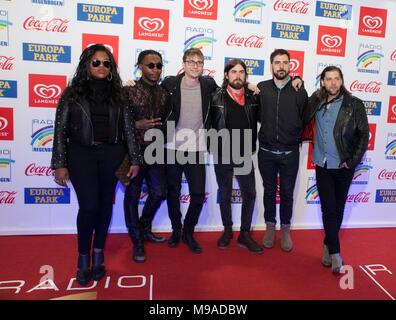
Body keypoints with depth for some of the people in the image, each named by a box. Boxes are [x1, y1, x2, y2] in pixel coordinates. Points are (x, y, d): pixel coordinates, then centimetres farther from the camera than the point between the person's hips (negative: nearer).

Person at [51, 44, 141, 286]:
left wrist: (135, 159, 3)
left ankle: (98, 254, 26)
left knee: (105, 205, 8)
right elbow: (60, 130, 0)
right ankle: (83, 257, 16)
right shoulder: (72, 93, 2)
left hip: (111, 155, 2)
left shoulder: (117, 93, 7)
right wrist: (60, 164, -5)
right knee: (89, 206, -6)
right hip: (82, 155, -2)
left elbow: (128, 128, 6)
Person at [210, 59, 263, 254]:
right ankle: (227, 230, 28)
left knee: (249, 194, 4)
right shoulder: (216, 97, -4)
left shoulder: (252, 98, 1)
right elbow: (209, 123, -1)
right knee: (225, 195, 11)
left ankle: (245, 234, 19)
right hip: (222, 155, -1)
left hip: (245, 155, 2)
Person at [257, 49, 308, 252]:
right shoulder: (261, 88, 0)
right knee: (269, 191, 13)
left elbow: (304, 119, 1)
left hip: (290, 153, 0)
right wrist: (267, 132, -1)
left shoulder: (299, 90, -2)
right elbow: (256, 115, 8)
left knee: (287, 193, 11)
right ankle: (270, 226, 31)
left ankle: (285, 229, 29)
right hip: (266, 151, 1)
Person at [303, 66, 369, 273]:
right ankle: (335, 252, 9)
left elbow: (363, 134, -4)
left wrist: (353, 161, -8)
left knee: (338, 208, 11)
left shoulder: (354, 105, -5)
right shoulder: (316, 102, 3)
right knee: (328, 208, 0)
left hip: (343, 167, -1)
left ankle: (328, 245, 31)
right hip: (322, 165, 1)